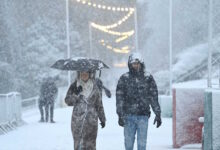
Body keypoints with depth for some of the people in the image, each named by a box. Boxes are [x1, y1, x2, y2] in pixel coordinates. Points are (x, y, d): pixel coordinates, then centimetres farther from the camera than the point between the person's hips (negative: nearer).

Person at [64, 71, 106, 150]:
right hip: (77, 119, -1)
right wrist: (76, 94, -13)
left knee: (90, 143, -3)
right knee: (78, 142, -5)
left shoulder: (95, 87, 9)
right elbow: (68, 101, 4)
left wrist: (102, 119, 14)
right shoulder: (74, 86, 7)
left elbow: (99, 104, 15)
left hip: (91, 120, 1)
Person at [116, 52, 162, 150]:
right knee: (128, 142, 5)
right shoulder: (124, 78, 3)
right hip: (128, 115, 0)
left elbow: (154, 97, 8)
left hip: (143, 116, 0)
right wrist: (120, 115, -8)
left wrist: (158, 114, 5)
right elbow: (119, 98, 0)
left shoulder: (148, 78, 5)